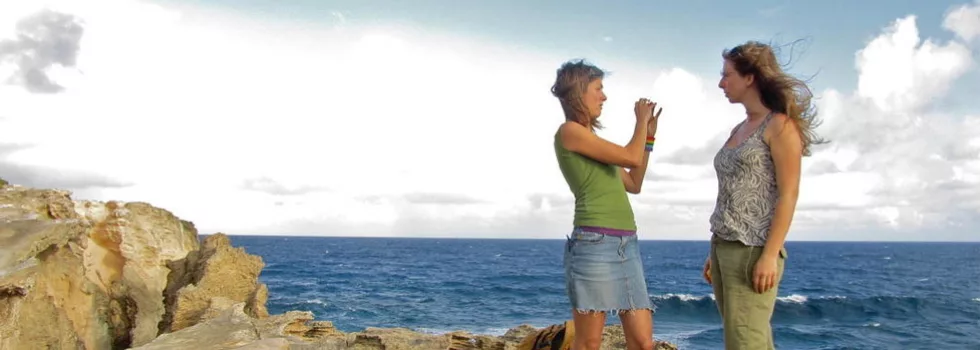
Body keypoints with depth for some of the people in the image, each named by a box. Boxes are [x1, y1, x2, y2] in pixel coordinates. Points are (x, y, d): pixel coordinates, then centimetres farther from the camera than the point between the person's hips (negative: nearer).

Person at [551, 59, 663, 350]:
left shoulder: (591, 138, 22)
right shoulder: (569, 131, -4)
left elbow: (634, 184, 26)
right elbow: (630, 158, -10)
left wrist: (649, 135, 25)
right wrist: (641, 121, 8)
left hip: (626, 246, 8)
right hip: (594, 244, -8)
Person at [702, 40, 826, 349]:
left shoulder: (780, 125, -5)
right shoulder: (738, 130, 17)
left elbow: (788, 195, -12)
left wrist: (770, 255, -19)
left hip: (754, 250, -8)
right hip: (724, 248, 8)